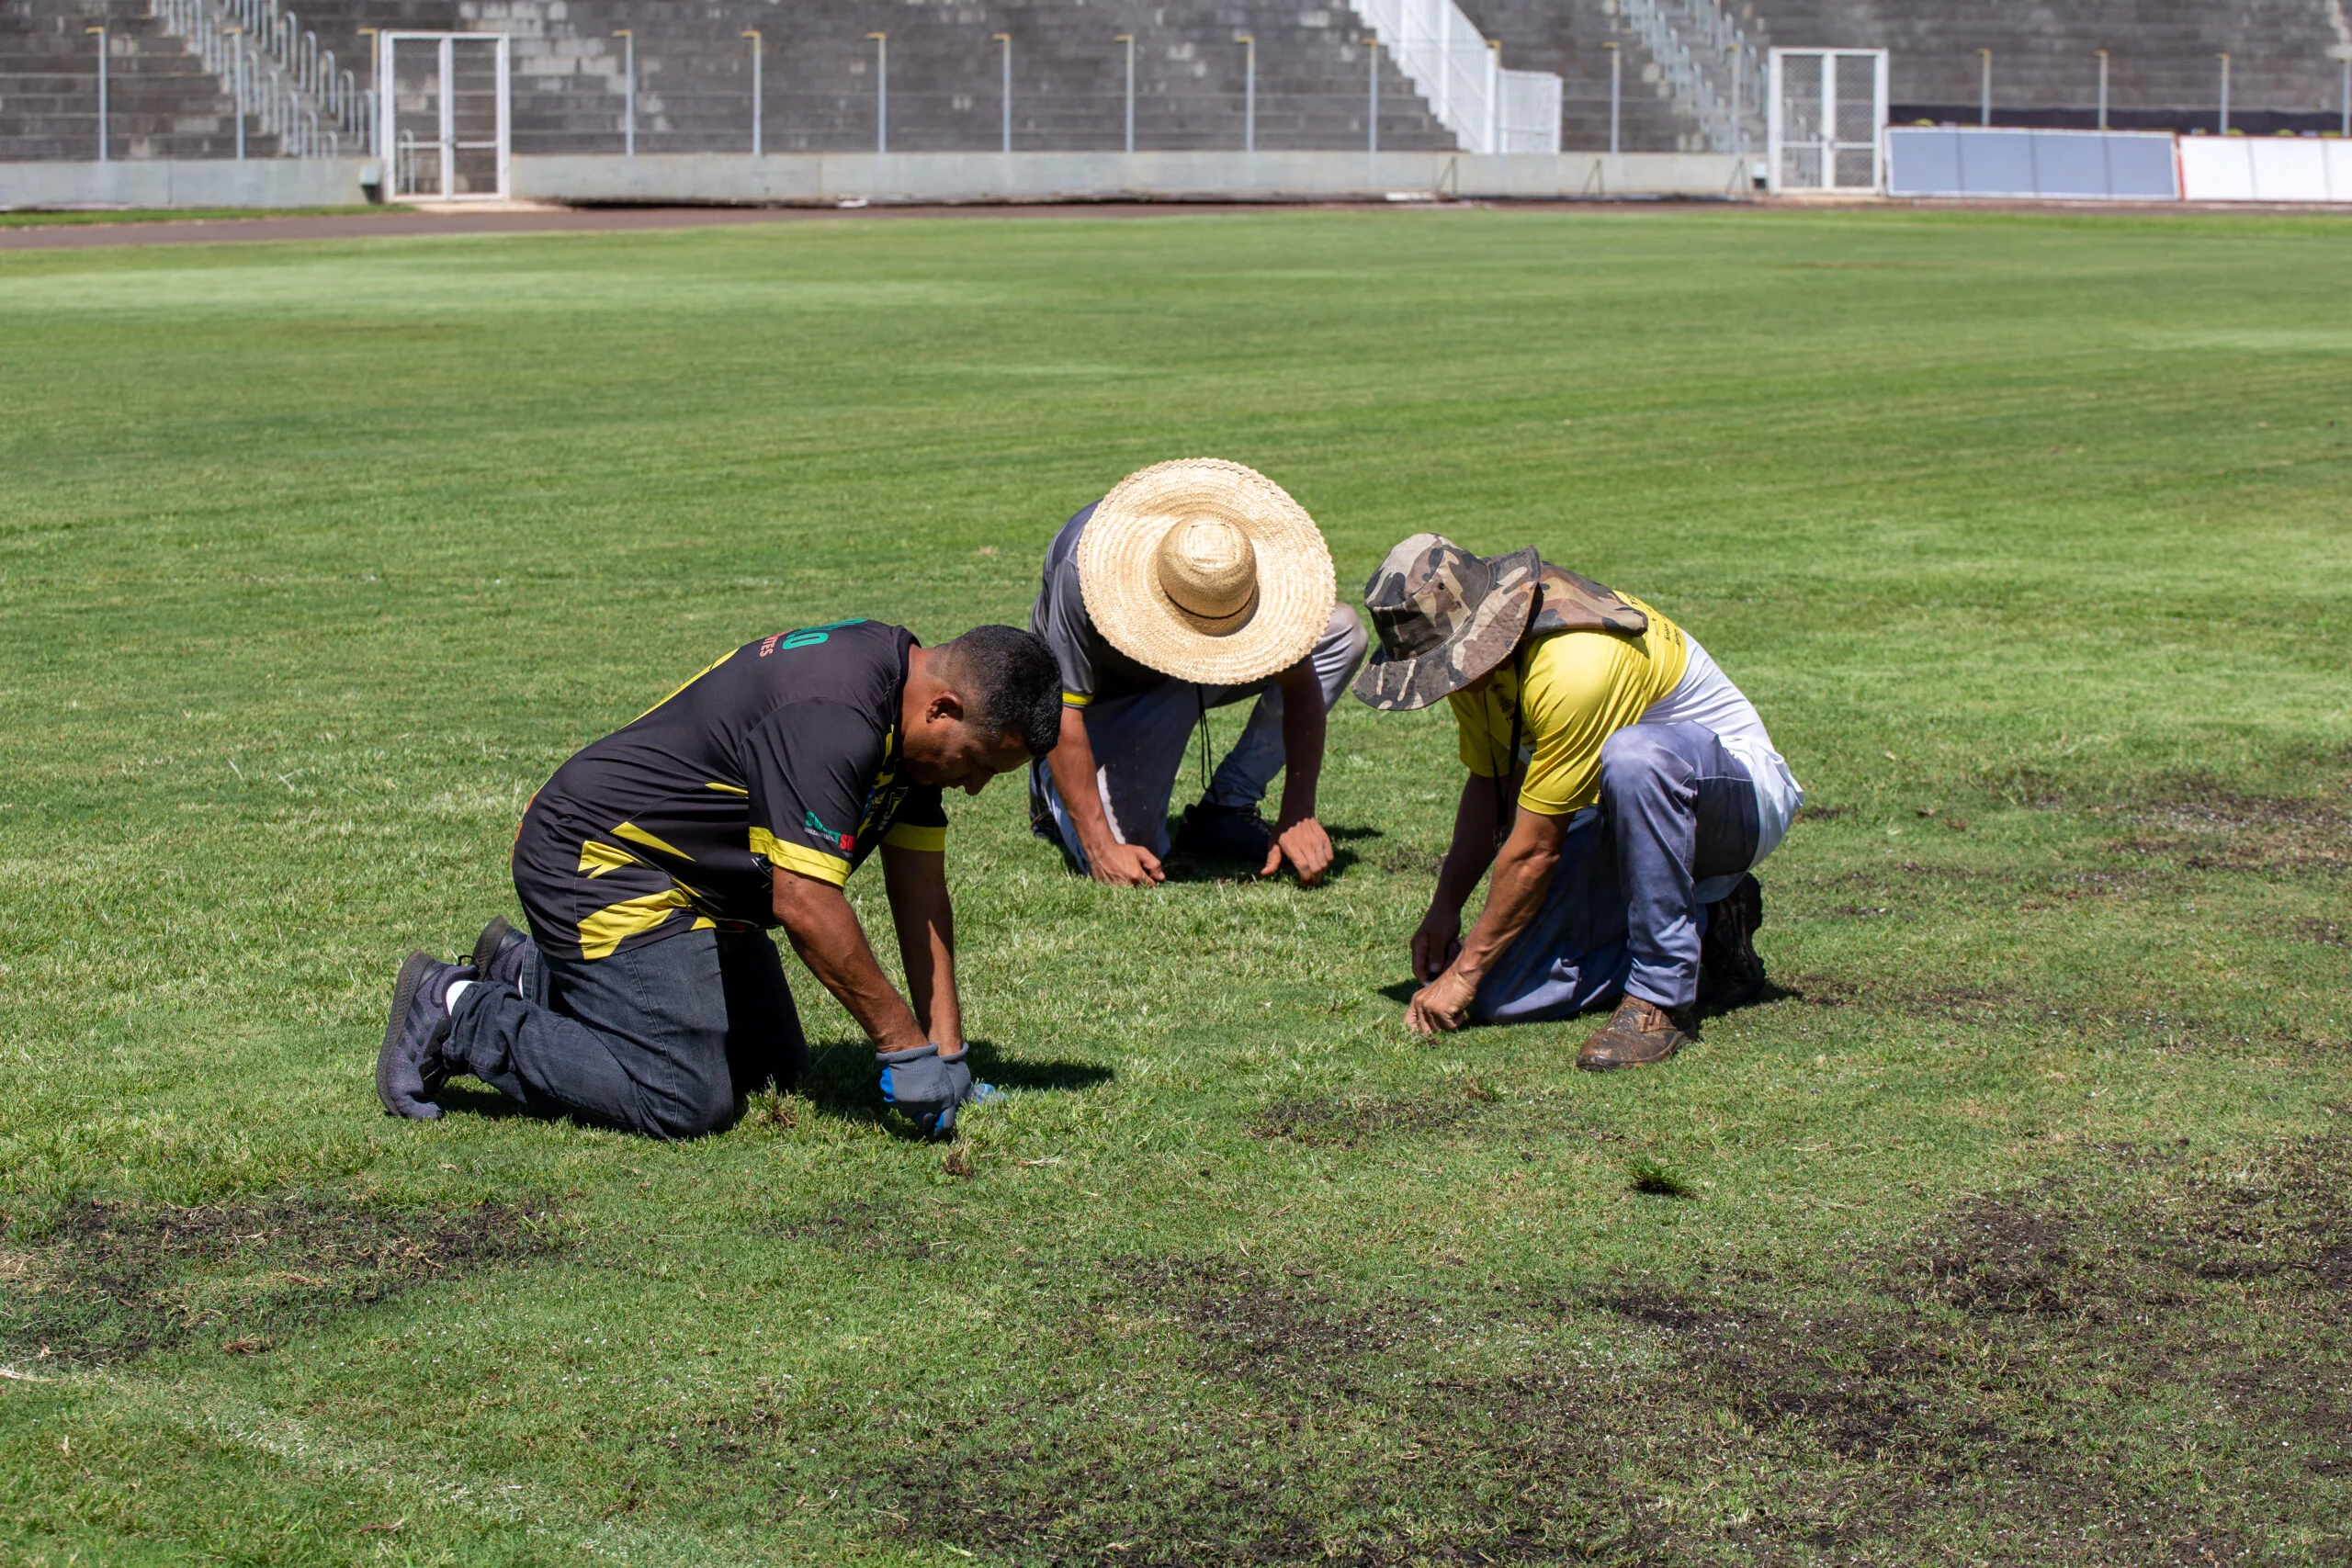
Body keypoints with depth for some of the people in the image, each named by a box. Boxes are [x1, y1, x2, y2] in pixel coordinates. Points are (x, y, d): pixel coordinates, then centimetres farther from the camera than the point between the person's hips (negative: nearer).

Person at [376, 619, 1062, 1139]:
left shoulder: (906, 713, 1)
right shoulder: (832, 716, -30)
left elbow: (920, 889, 6)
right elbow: (804, 902, -32)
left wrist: (946, 1046, 1)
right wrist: (905, 1045, -24)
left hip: (693, 881, 11)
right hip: (595, 860, -11)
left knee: (771, 1066, 15)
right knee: (683, 1102, -19)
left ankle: (535, 978, 23)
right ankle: (458, 1013, -5)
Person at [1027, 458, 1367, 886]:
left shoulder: (1244, 559, -28)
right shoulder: (1083, 567, -39)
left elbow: (1299, 685, -21)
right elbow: (1061, 710, -34)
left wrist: (1298, 816, -29)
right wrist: (1101, 847, -38)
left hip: (1188, 682, 4)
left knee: (1342, 630, -15)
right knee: (1118, 863, -28)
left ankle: (1222, 810, -10)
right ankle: (1054, 786, 8)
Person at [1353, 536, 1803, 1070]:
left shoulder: (1574, 665, -32)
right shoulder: (1482, 651, -6)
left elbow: (1534, 850, -26)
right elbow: (1490, 786, 11)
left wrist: (1463, 973, -17)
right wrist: (1445, 906, 1)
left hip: (1736, 795, -8)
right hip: (1627, 817, 8)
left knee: (1631, 756, -43)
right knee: (1503, 998, -9)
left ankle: (1661, 997, -29)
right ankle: (1704, 924, 10)